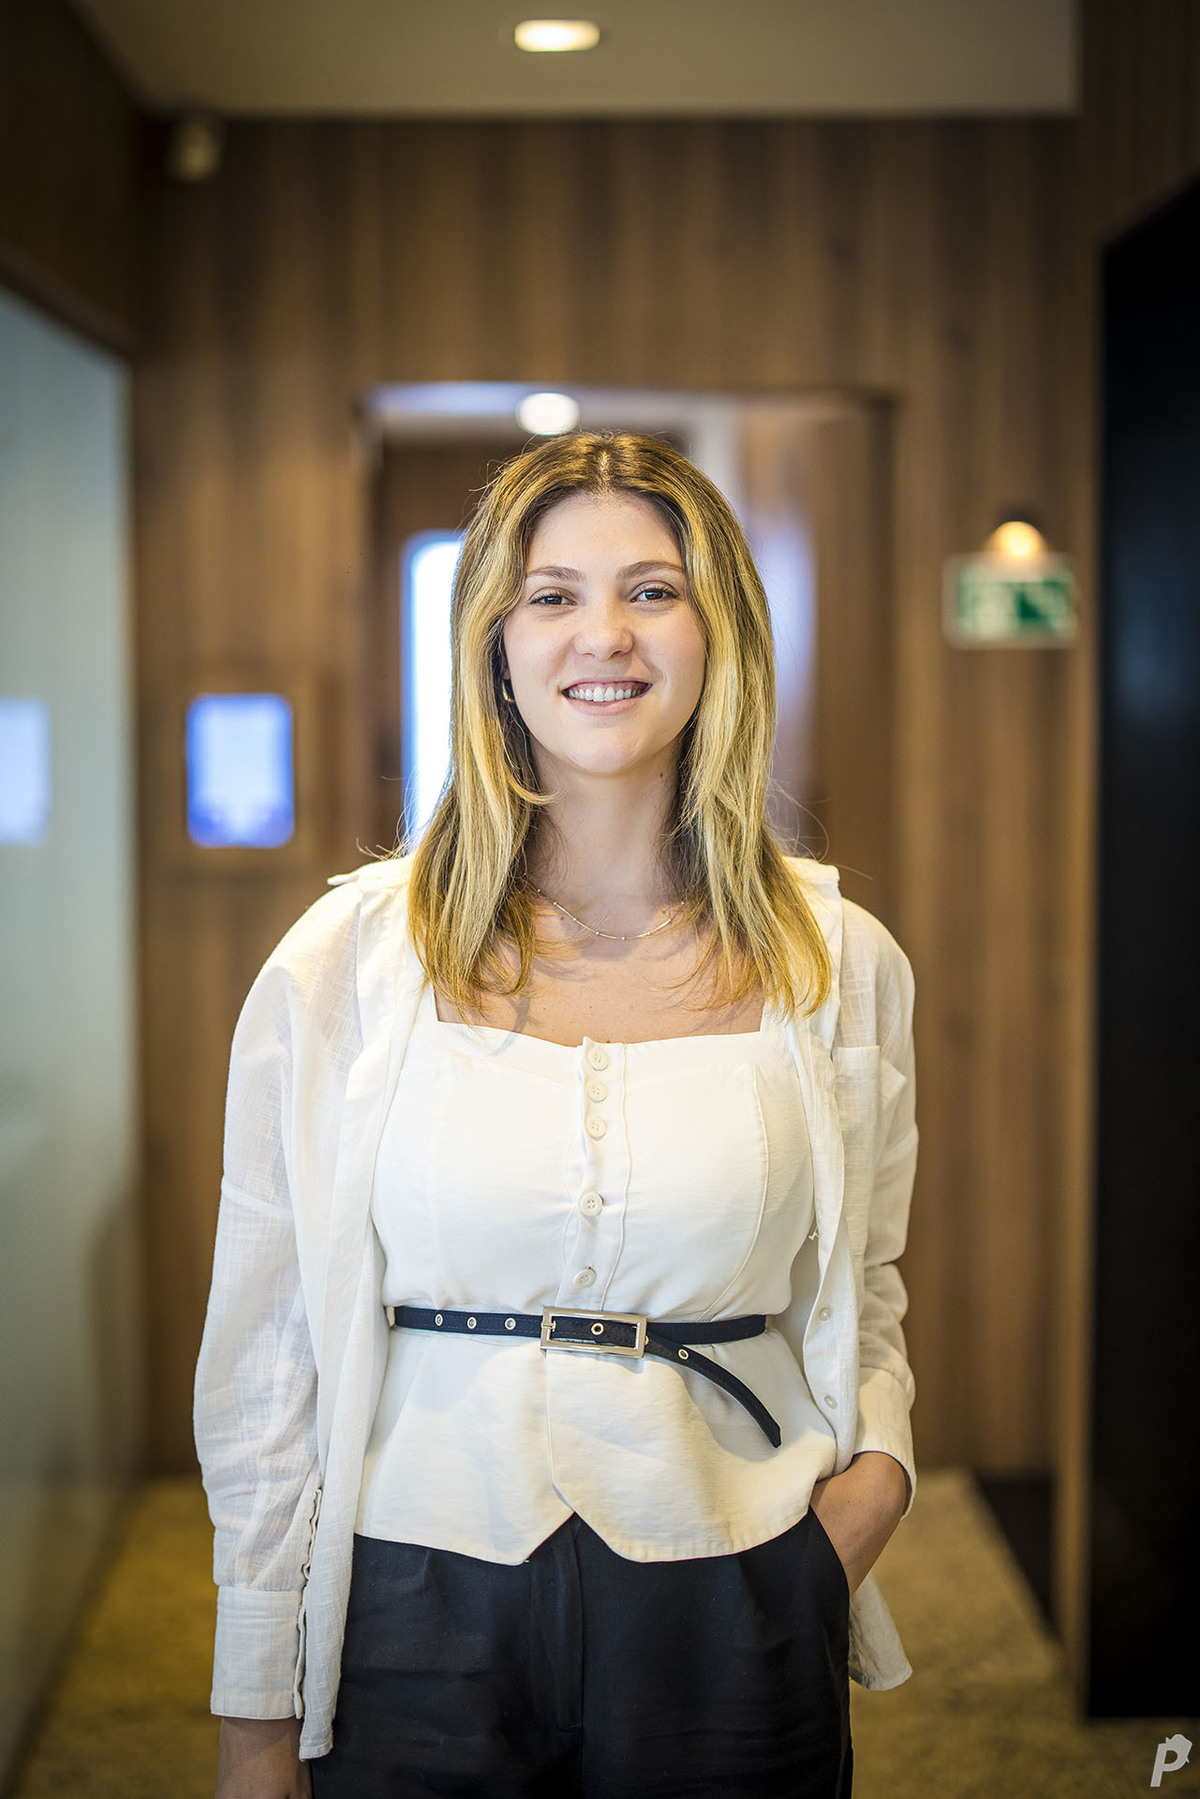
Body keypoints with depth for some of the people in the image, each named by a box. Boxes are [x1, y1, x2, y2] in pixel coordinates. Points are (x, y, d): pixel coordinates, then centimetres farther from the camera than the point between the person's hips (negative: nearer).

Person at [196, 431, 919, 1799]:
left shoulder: (843, 968, 0)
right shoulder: (344, 962, -5)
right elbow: (264, 1351, -1)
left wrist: (874, 1470, -8)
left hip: (734, 1630, 2)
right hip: (422, 1618, -1)